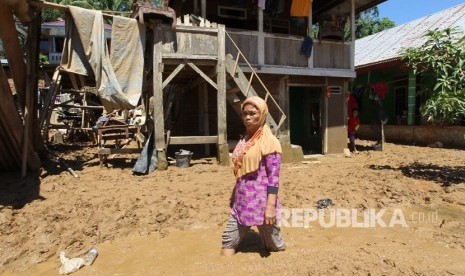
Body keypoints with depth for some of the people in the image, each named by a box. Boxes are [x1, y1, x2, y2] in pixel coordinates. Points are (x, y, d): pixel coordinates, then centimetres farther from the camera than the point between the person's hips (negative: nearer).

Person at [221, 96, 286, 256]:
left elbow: (274, 177, -17)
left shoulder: (269, 141, -13)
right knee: (228, 242, 12)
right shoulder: (244, 139, 10)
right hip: (242, 201, 7)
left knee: (275, 246, 12)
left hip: (260, 201, -7)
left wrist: (270, 206, -22)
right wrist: (235, 194, 21)